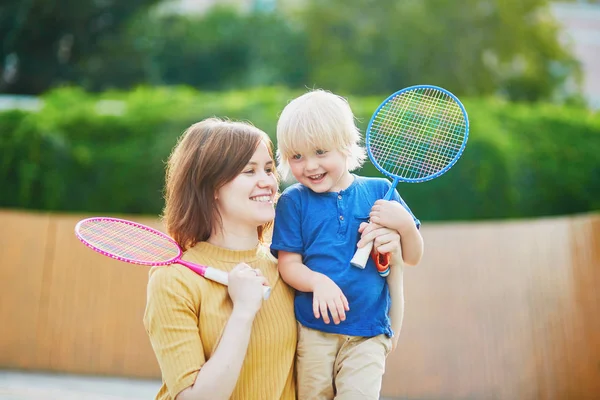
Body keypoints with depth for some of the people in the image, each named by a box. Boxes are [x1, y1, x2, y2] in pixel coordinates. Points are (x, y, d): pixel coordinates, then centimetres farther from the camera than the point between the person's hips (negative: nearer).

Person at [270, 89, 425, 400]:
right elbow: (288, 264, -2)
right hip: (313, 330, 0)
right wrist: (318, 281, -22)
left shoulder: (378, 192, 3)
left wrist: (404, 224, -13)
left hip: (369, 332, 0)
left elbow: (412, 258, 8)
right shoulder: (292, 202, 1)